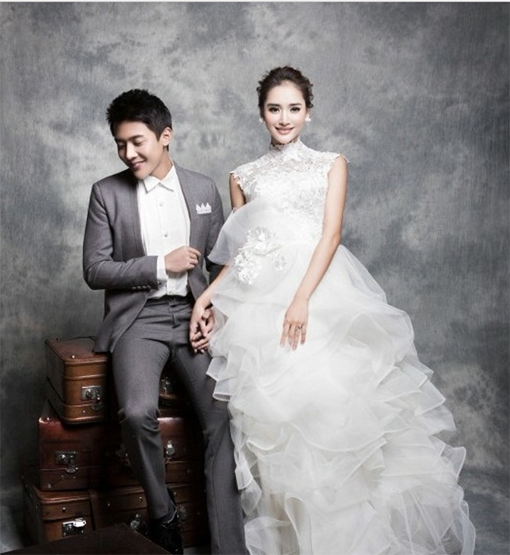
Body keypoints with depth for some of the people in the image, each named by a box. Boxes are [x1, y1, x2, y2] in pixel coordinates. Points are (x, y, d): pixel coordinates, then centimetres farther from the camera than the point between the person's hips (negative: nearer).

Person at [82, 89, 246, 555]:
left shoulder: (204, 190, 9)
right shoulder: (107, 193, 3)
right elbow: (94, 270, 0)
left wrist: (216, 313, -3)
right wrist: (160, 265, -10)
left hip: (193, 315, 2)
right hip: (138, 318, -2)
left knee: (223, 416, -19)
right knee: (137, 412, -29)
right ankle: (162, 513, -2)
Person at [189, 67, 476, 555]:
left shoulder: (331, 165, 16)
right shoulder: (244, 177, 22)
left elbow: (331, 233, 1)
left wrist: (302, 298, -14)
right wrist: (206, 295, 2)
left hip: (320, 289, -1)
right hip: (260, 295, 2)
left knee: (331, 393, -19)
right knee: (275, 409, -15)